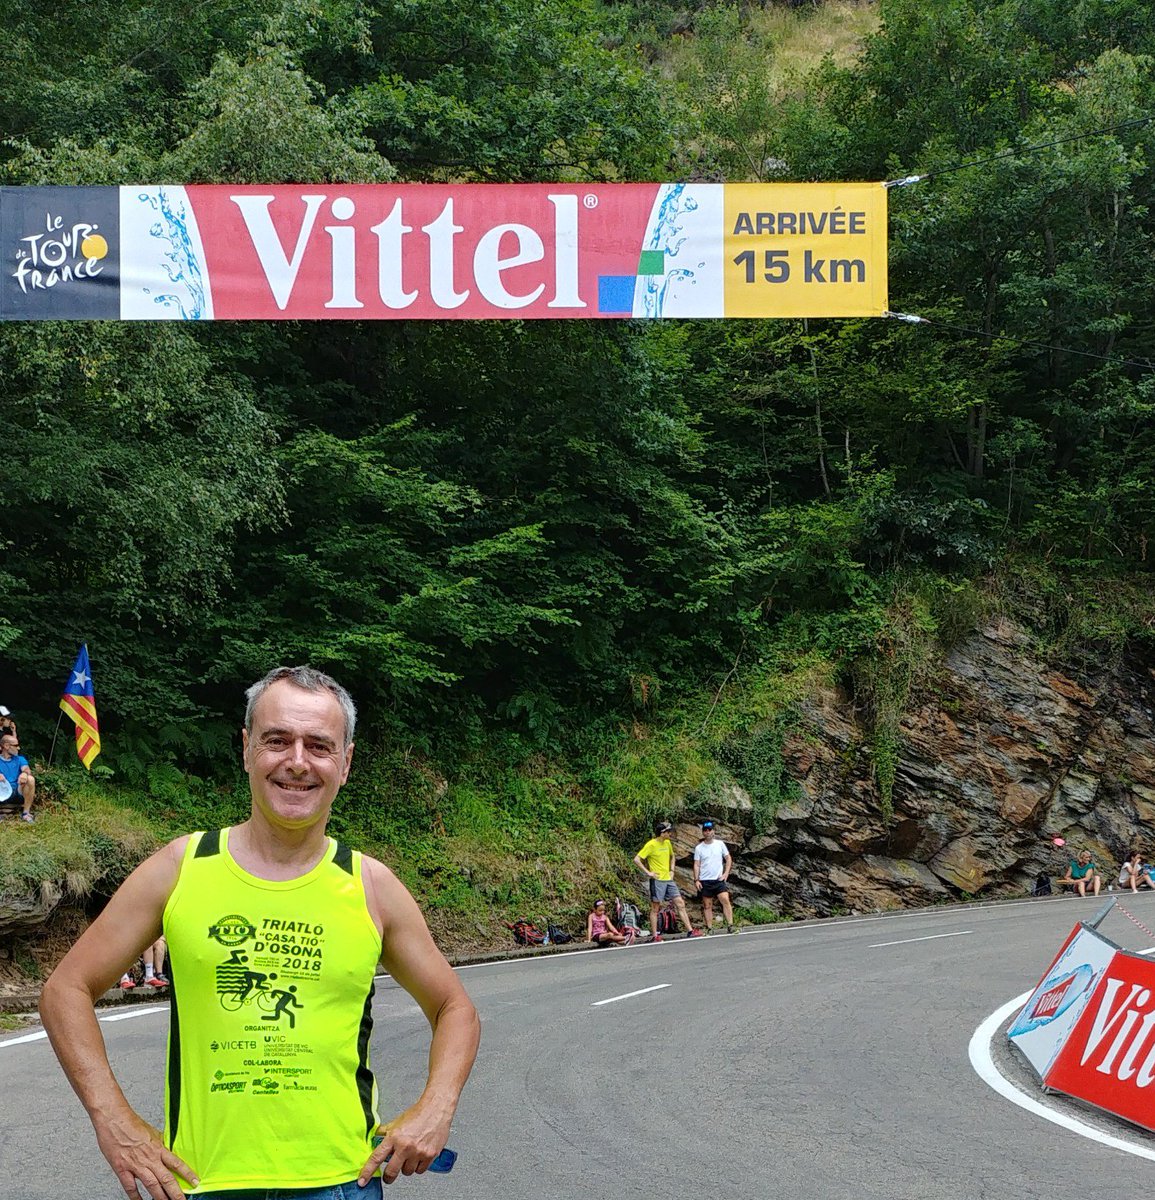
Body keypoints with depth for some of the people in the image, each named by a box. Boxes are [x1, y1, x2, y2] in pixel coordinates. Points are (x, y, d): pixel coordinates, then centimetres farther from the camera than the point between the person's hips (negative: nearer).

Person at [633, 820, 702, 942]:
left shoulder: (667, 843, 10)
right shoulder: (651, 845, -12)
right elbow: (637, 859, -15)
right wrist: (648, 872, -16)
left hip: (668, 880, 7)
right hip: (657, 880, -7)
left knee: (680, 904, 3)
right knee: (655, 908, -1)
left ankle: (690, 931, 5)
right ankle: (655, 936, 4)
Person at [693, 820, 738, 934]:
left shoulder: (720, 844, 4)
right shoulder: (699, 848, 3)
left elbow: (728, 859, 10)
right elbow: (696, 865, 4)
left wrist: (726, 873, 0)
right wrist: (696, 880, -4)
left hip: (719, 879, 0)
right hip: (705, 881, 1)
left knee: (725, 900, -15)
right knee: (707, 905, 3)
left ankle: (730, 925, -14)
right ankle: (709, 928, 8)